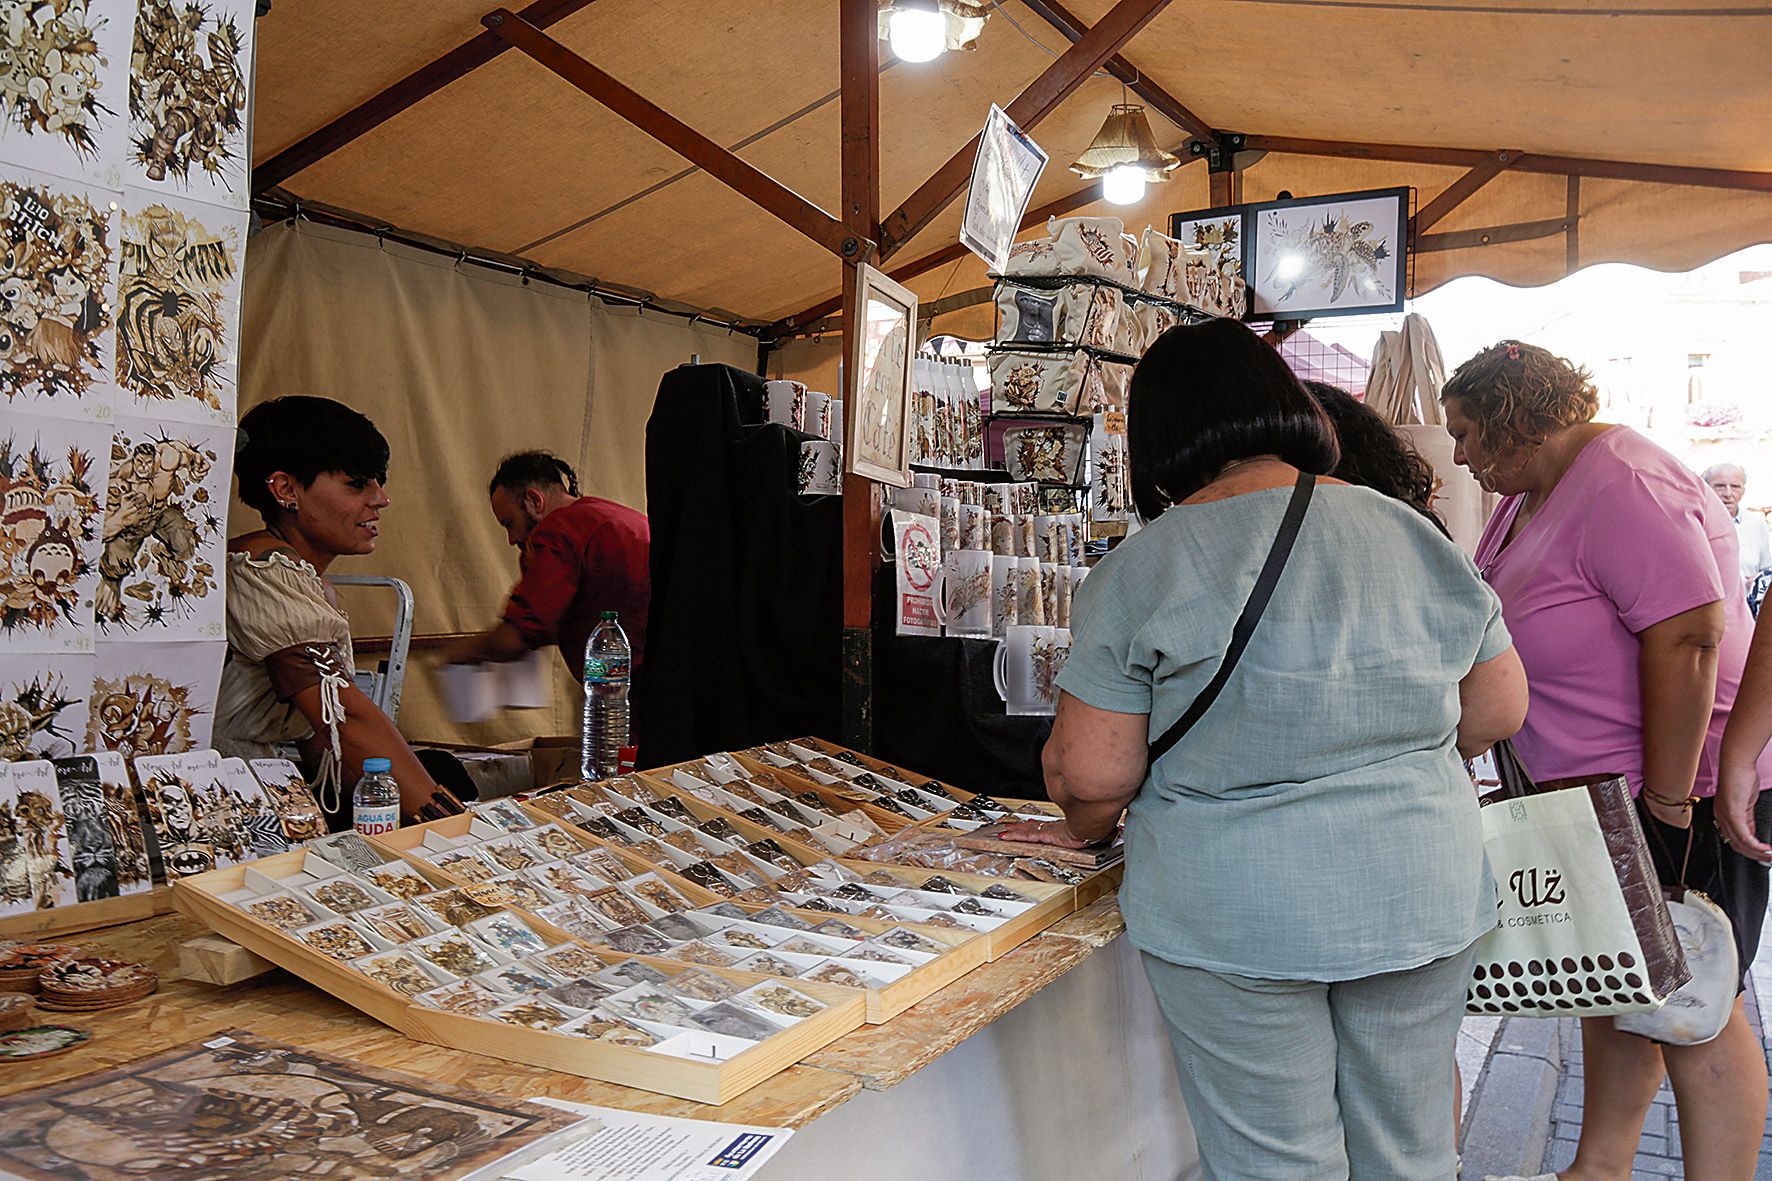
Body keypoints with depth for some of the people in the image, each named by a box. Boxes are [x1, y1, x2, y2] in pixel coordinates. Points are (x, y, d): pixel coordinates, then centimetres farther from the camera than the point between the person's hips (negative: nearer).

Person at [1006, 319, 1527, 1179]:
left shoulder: (1139, 570, -12)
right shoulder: (1411, 535, 0)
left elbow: (1089, 772, -12)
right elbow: (1498, 713, 7)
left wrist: (1088, 830, 9)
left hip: (1234, 917, -4)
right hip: (1424, 899, 4)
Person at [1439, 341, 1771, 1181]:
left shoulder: (1621, 485, -21)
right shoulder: (1529, 494, 11)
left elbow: (1687, 638, -28)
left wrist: (1667, 801, -26)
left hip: (1683, 784, -10)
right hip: (1594, 789, 10)